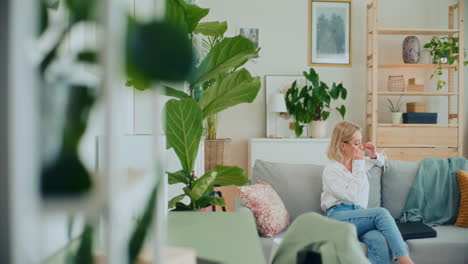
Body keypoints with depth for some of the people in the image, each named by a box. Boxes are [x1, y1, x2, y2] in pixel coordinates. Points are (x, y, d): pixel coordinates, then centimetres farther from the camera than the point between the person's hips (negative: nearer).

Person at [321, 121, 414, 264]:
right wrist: (358, 164, -8)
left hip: (359, 217, 5)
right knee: (381, 212, -31)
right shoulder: (330, 170, -1)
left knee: (380, 242, -31)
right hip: (338, 217, -5)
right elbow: (350, 195, -14)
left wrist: (374, 155, 17)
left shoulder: (359, 162, 20)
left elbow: (380, 162, 42)